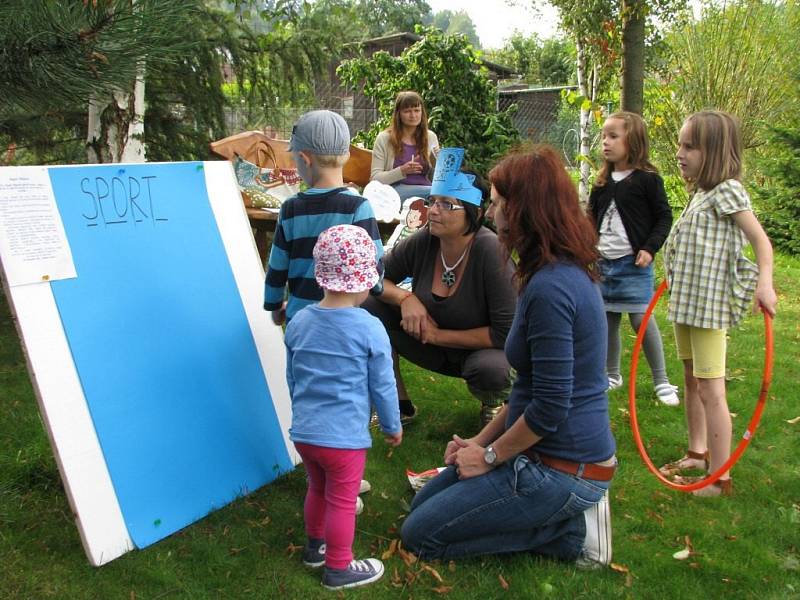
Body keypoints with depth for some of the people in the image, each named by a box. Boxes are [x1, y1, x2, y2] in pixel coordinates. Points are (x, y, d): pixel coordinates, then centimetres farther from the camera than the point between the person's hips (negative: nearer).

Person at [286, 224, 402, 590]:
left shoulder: (298, 322, 1)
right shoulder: (370, 329, -15)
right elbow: (383, 387, -6)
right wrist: (393, 426, 10)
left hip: (302, 432, 6)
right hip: (344, 437, -5)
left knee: (317, 489, 26)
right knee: (342, 502, 11)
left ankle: (316, 546, 45)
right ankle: (338, 568, 26)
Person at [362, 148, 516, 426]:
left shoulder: (491, 252, -26)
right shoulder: (422, 242, -14)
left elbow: (506, 333, -26)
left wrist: (439, 335, -21)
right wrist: (405, 298, -20)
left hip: (481, 350, -4)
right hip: (436, 350, 5)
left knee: (490, 369, -39)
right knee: (369, 307, -13)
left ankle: (493, 404, 2)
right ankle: (401, 405, 3)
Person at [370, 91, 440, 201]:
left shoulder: (430, 137, 15)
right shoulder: (384, 138, 4)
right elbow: (375, 179, -1)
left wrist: (437, 161, -4)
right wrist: (402, 171, -16)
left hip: (425, 190, 4)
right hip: (397, 190, -4)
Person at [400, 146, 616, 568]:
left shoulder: (550, 287, -25)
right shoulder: (568, 272, 8)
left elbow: (550, 407, -25)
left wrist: (490, 456, -10)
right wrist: (482, 439, 12)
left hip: (562, 467, -10)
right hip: (557, 453, 10)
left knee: (419, 535, -1)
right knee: (422, 504, 19)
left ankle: (571, 532, 0)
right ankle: (569, 513, 12)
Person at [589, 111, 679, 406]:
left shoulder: (647, 179, -7)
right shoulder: (602, 182, 8)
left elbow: (664, 218, -5)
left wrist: (650, 249, -15)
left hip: (634, 263, -6)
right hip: (603, 263, 6)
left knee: (642, 319, -6)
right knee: (608, 320, 11)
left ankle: (661, 381, 7)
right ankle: (612, 375, 27)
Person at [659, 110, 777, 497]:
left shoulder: (727, 191, -13)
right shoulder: (699, 192, 12)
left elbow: (760, 240, -19)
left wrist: (764, 283, -32)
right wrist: (674, 278, 24)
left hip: (709, 305, -9)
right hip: (684, 302, 9)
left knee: (710, 390, -6)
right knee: (691, 381, 19)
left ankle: (720, 477, 2)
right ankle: (698, 453, 34)